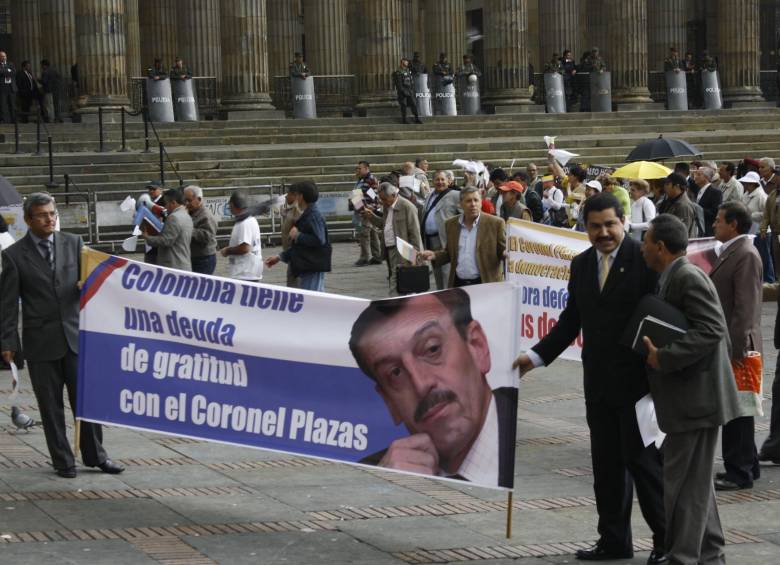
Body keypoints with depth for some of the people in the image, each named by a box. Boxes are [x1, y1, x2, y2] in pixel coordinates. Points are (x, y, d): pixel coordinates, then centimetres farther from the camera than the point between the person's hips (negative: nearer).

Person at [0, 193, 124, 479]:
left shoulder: (73, 243, 5)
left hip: (74, 334, 2)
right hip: (41, 340, -2)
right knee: (50, 405, 6)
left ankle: (95, 455, 18)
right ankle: (62, 461, 16)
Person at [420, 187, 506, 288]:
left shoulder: (495, 223, -3)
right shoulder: (451, 224, 9)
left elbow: (503, 251, 0)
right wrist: (434, 256, 1)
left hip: (486, 284, -3)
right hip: (457, 284, 3)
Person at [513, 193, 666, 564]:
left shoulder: (645, 259, -9)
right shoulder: (581, 265, 10)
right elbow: (571, 320, 15)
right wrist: (537, 356, 9)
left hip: (637, 381, -6)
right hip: (599, 383, 6)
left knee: (643, 460, 0)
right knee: (606, 464, 11)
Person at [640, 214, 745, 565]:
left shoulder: (688, 277, -17)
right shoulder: (672, 277, 14)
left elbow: (711, 331, -25)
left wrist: (664, 357, -25)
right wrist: (657, 353, 10)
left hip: (695, 396, -11)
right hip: (688, 396, 11)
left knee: (686, 483, -5)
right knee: (694, 480, 18)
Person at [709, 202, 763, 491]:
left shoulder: (746, 256, -16)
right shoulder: (729, 252, 15)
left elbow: (746, 307, -21)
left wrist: (737, 348, -23)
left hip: (736, 347, -10)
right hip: (724, 345, 10)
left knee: (737, 410, -4)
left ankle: (740, 472, 2)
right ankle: (747, 466, 24)